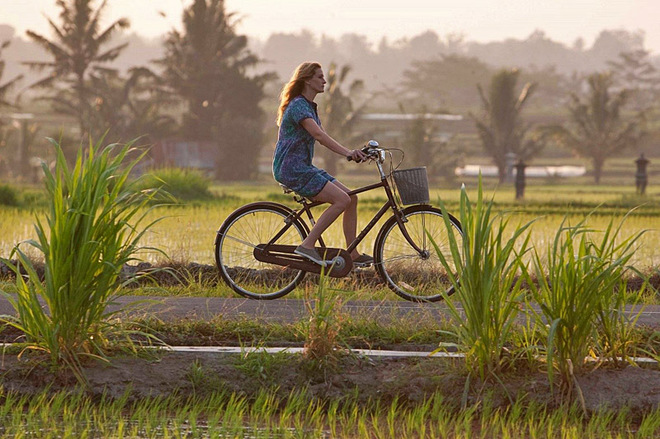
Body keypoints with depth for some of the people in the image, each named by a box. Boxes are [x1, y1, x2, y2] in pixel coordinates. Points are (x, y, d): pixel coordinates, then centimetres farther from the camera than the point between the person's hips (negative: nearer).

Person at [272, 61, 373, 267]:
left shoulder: (309, 107, 18)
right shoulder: (298, 106, -14)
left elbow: (323, 137, 13)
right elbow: (319, 135, -27)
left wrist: (353, 152, -1)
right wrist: (347, 152, -37)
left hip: (304, 167, 10)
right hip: (291, 169, -10)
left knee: (352, 198, 2)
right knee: (342, 200, -20)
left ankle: (353, 255, 5)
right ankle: (307, 245, -18)